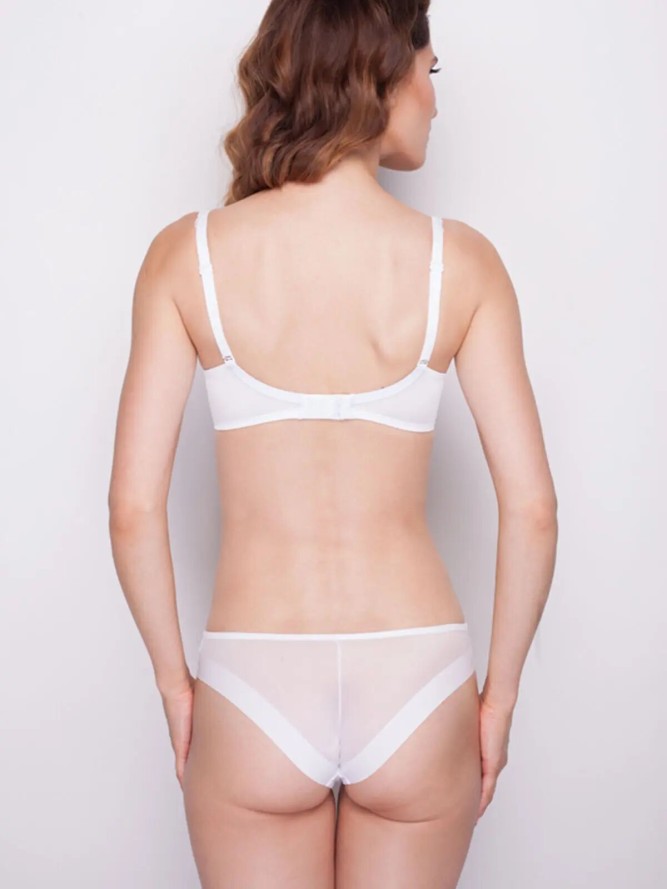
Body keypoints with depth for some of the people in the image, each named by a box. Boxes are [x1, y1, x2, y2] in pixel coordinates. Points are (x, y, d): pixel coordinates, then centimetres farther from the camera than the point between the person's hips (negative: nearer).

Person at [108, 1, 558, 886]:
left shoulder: (187, 254, -7)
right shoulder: (461, 260, -7)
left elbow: (134, 507, -8)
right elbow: (531, 507, -8)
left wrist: (173, 678, 6)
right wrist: (501, 691, 5)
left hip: (254, 690, 0)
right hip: (418, 683, 1)